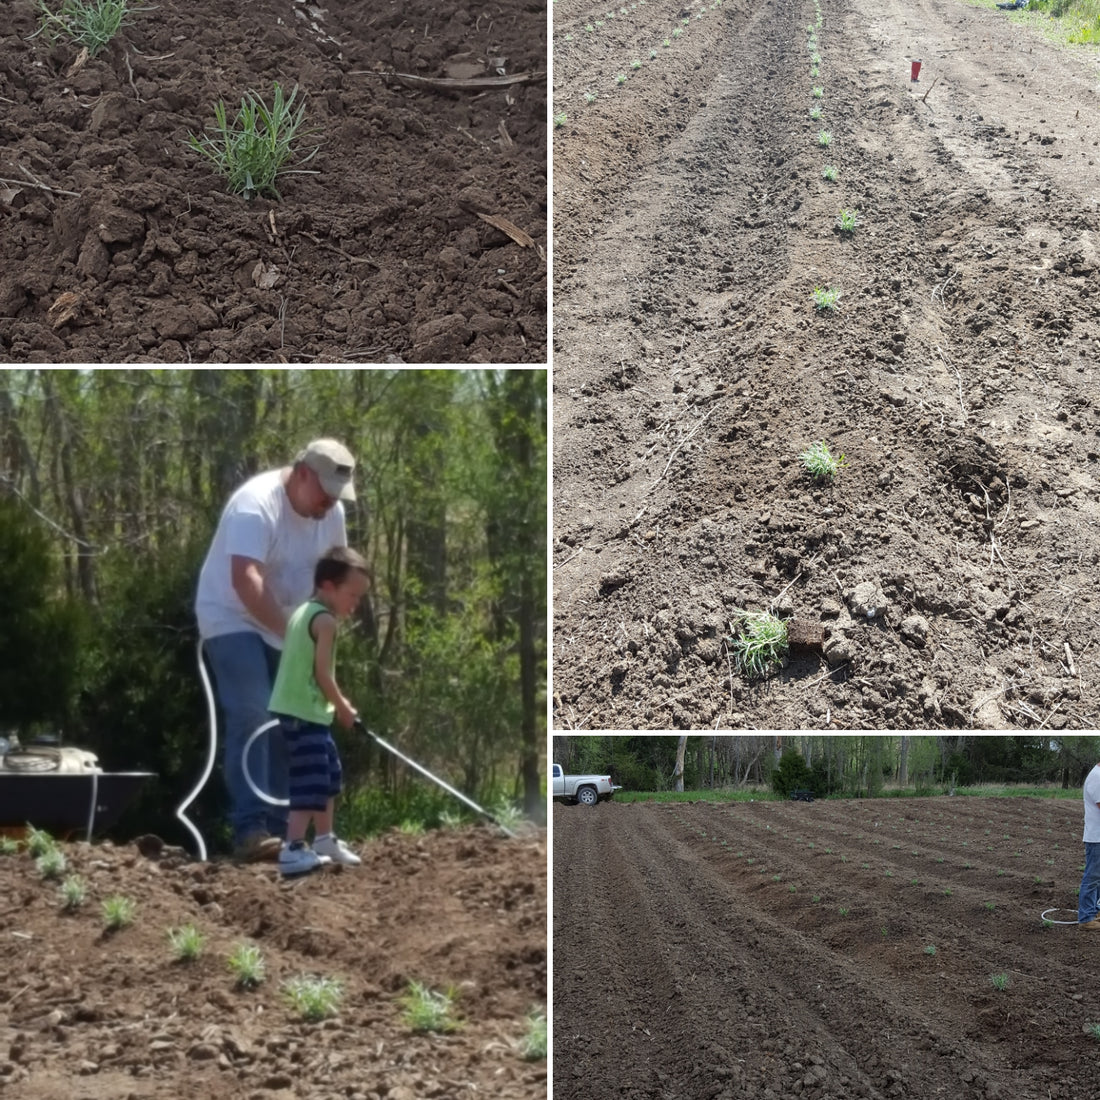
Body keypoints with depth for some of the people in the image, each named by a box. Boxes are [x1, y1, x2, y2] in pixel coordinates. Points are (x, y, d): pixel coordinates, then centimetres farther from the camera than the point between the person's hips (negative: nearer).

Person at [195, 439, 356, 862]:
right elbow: (245, 580, -39)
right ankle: (250, 831, -23)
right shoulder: (257, 504, -27)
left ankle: (279, 829, 11)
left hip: (284, 629, 8)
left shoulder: (332, 513, -3)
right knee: (251, 718, -20)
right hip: (233, 621, -8)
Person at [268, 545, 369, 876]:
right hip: (305, 712, -11)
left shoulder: (303, 612, 17)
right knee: (311, 779, -13)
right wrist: (343, 707, -4)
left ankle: (325, 840, 33)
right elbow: (322, 673, -18)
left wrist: (335, 703, 17)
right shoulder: (325, 619, -14)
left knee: (328, 773, 22)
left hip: (301, 709, 11)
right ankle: (293, 849, -19)